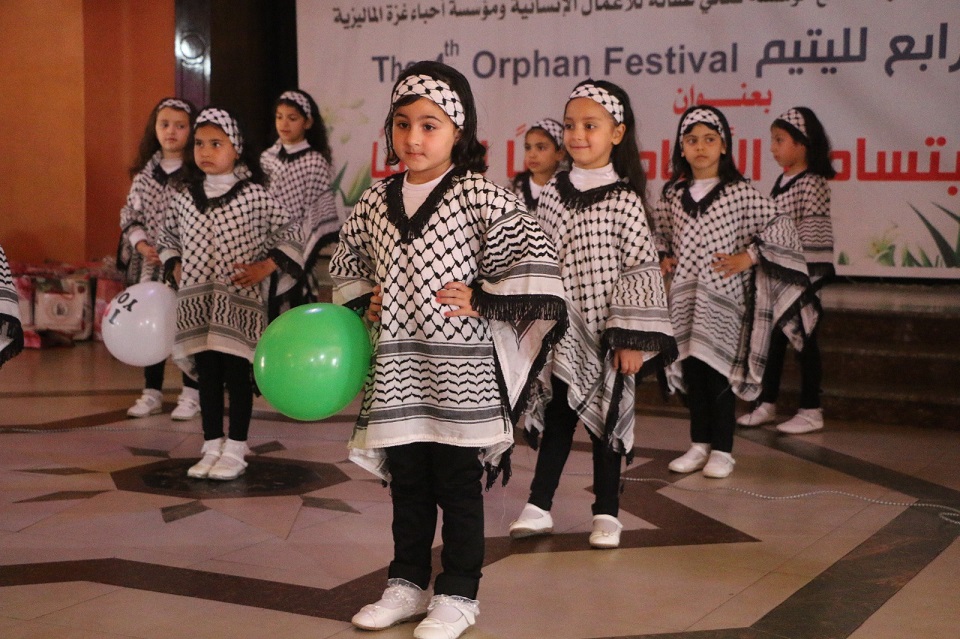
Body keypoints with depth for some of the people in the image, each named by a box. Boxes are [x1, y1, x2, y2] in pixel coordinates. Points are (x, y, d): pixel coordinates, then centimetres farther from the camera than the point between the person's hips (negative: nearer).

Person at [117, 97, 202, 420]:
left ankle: (191, 393, 14)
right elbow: (130, 214, 9)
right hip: (150, 264, 5)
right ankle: (152, 392, 21)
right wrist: (142, 244, -7)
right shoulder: (145, 171, 7)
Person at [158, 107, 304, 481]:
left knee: (237, 373, 1)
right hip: (197, 302, 4)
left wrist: (265, 268, -6)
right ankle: (212, 447, 16)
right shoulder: (184, 198, 6)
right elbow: (168, 237, 22)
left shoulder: (253, 195, -5)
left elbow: (289, 232, 1)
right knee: (207, 374, 8)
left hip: (239, 301, -4)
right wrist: (175, 268, 7)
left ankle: (235, 450, 9)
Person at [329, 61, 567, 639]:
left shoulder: (480, 196, -9)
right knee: (406, 480, 15)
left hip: (461, 367, -5)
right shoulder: (375, 202, 7)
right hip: (396, 367, 5)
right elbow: (348, 261, 23)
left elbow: (534, 255, -11)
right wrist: (364, 300, 6)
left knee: (458, 483, 5)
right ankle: (407, 584, 28)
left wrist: (481, 298, -13)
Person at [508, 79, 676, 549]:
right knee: (556, 411, 9)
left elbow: (642, 269, -10)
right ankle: (538, 507, 16)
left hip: (606, 331, -3)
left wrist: (632, 338, -14)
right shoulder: (554, 191, 3)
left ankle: (606, 513, 17)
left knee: (606, 415, 6)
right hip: (562, 329, 3)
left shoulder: (624, 199, -9)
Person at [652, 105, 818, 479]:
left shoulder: (739, 192, -5)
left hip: (723, 297, -4)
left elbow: (780, 226, -4)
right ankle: (699, 445, 19)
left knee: (719, 371, -2)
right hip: (684, 296, 4)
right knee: (691, 370, 7)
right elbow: (661, 232, 23)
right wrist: (664, 257, 6)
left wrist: (749, 256, -9)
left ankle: (722, 450, 8)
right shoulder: (673, 194, 7)